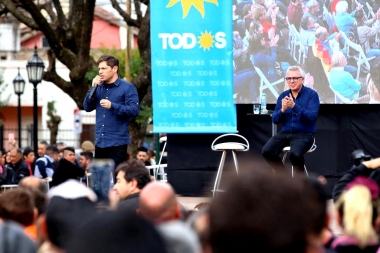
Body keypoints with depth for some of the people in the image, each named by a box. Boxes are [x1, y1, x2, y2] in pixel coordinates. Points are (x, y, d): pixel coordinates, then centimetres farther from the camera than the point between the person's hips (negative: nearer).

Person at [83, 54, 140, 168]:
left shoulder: (127, 87, -5)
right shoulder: (99, 88, 13)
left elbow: (135, 110, -14)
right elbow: (87, 107, 8)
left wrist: (112, 106, -23)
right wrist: (93, 88, -2)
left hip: (117, 144, -6)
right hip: (100, 143, 6)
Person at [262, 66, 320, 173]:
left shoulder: (311, 94, -4)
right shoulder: (283, 95, 10)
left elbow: (312, 116, -17)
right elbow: (275, 119, 6)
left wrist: (294, 106, -27)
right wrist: (282, 110, -16)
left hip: (304, 134, -5)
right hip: (285, 132, 5)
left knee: (295, 154, -34)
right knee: (267, 151, -20)